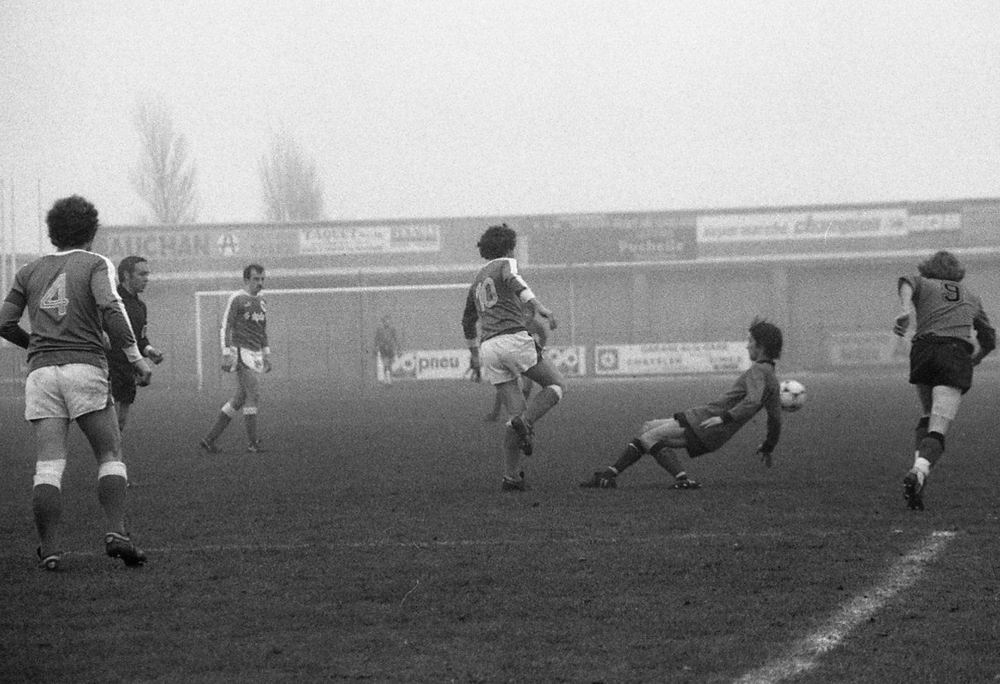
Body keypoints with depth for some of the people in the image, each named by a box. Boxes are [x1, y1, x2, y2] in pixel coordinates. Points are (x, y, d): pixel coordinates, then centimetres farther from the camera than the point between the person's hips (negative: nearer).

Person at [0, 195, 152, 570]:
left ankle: (49, 549, -11)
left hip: (41, 371, 3)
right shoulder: (95, 264, 5)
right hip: (85, 367, -3)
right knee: (110, 456, 5)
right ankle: (116, 532, -13)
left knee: (49, 465, -2)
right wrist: (135, 356, -11)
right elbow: (110, 306, -13)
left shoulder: (30, 271, 16)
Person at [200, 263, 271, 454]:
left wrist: (266, 356, 20)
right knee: (254, 395, -13)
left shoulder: (261, 302, 16)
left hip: (255, 354, 8)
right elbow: (225, 328, -11)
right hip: (241, 354, -8)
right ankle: (252, 442, -7)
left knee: (239, 399, 7)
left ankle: (209, 439, 12)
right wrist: (226, 355, -19)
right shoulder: (236, 299, -8)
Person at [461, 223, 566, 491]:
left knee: (517, 412, 8)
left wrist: (474, 353, 51)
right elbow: (513, 280, -20)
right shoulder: (506, 264, 6)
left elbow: (468, 321, 38)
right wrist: (537, 305, -34)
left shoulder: (477, 280, 27)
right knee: (557, 384, 6)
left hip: (488, 347, 6)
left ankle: (511, 477, -1)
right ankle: (525, 421, -19)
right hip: (513, 337, -6)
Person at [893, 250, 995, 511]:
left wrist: (905, 309, -21)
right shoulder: (971, 297, 31)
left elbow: (906, 282, -3)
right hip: (958, 356, -1)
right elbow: (989, 340, 37)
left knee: (927, 416, 27)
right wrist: (973, 361, 54)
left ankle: (919, 466, 8)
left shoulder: (924, 284, 23)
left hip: (924, 350, 1)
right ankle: (919, 473, -39)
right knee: (937, 431, -11)